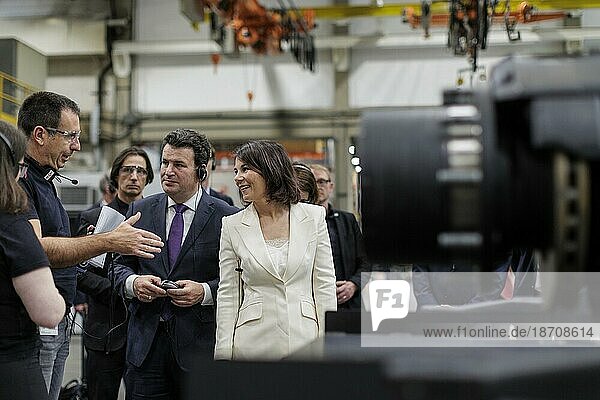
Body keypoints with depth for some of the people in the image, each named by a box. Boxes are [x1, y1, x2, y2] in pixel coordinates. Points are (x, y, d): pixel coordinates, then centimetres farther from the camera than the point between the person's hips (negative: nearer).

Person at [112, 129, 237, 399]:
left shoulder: (227, 217, -2)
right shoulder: (140, 211, 9)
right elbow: (120, 265, 13)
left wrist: (205, 291, -17)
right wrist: (133, 282, -8)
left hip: (200, 345, -2)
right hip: (146, 343, 3)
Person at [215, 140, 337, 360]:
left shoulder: (314, 216, 2)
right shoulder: (233, 225, 2)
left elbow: (324, 286, 3)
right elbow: (227, 294, 4)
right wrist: (224, 353, -1)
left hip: (304, 340, 0)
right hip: (254, 342, 0)